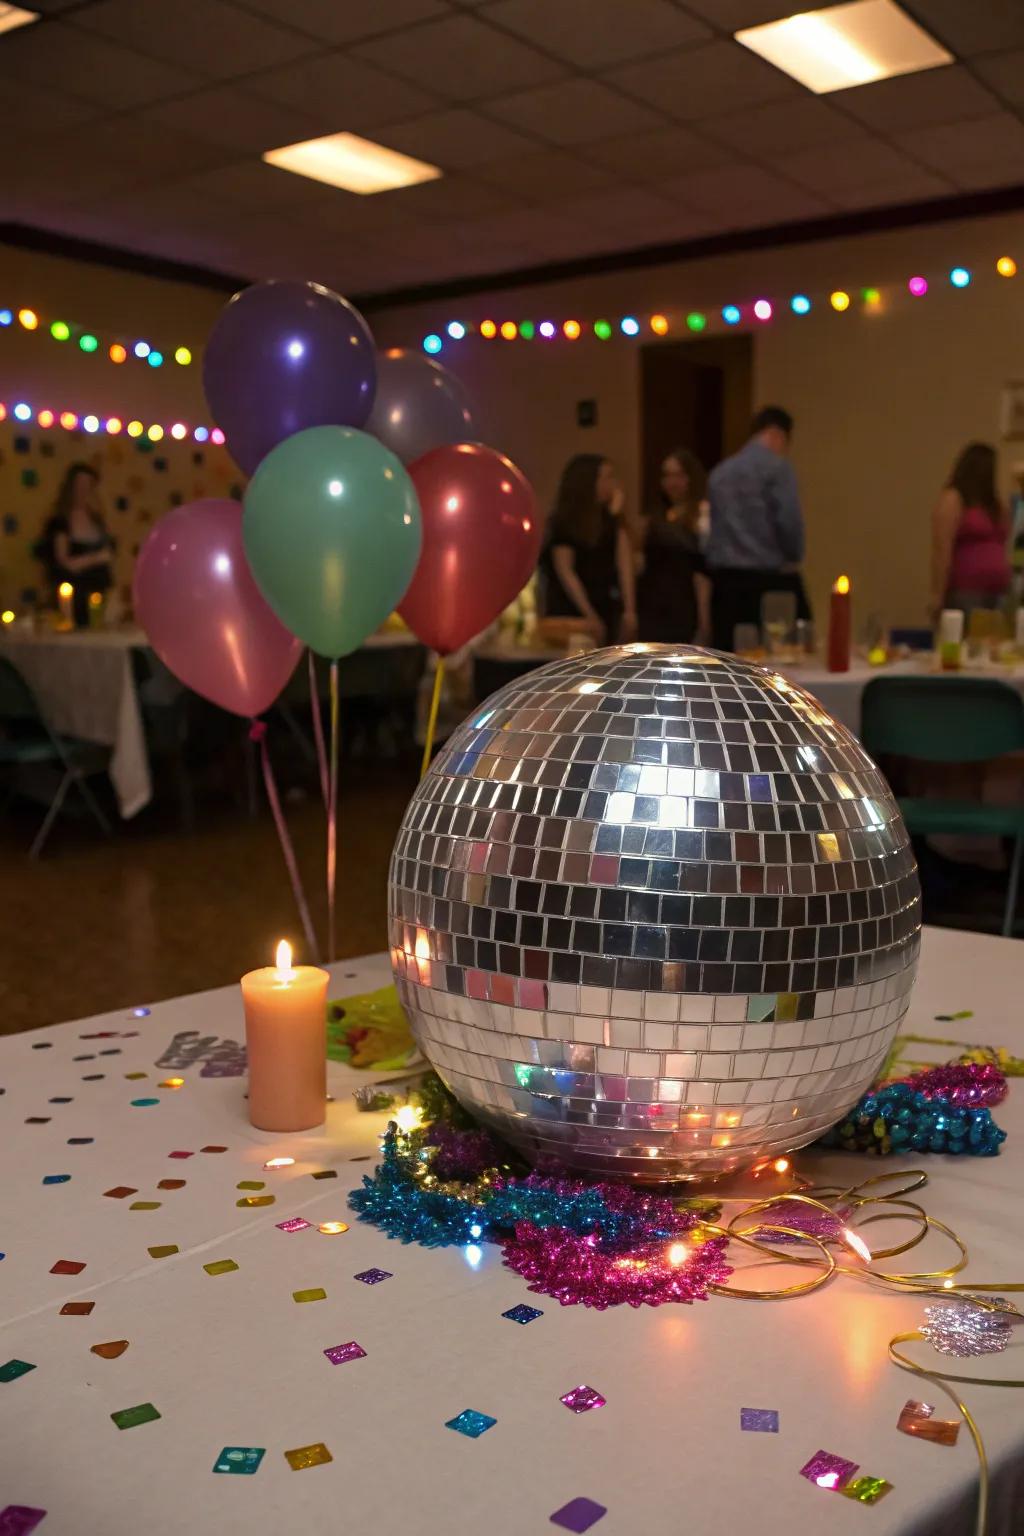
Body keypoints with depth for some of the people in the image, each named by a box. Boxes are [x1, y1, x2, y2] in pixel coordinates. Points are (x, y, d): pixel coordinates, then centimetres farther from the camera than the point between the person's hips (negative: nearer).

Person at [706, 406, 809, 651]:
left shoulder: (719, 472, 14)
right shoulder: (777, 466, -4)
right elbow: (788, 520, -13)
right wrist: (793, 559, 2)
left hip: (724, 579, 6)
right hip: (770, 577, -6)